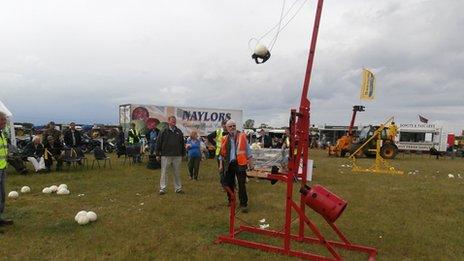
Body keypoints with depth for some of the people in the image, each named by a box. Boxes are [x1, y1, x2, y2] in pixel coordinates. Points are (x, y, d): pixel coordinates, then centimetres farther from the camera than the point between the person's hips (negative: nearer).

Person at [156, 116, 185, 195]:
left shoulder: (179, 132, 10)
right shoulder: (164, 131, -1)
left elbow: (182, 144, 16)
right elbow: (158, 143, 0)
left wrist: (183, 154, 13)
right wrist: (157, 154, -2)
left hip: (177, 156, 3)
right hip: (165, 156, -3)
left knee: (177, 173, 10)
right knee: (163, 172, 0)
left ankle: (178, 188, 19)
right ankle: (162, 189, 7)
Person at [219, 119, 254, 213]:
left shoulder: (242, 136, 1)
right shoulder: (225, 139, 9)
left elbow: (248, 150, 4)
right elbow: (222, 153, 14)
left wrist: (250, 162, 0)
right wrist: (221, 165, 11)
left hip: (240, 163, -3)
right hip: (228, 164, 4)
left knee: (241, 185, -4)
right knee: (229, 184, 11)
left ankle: (244, 204, 2)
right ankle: (231, 201, 29)